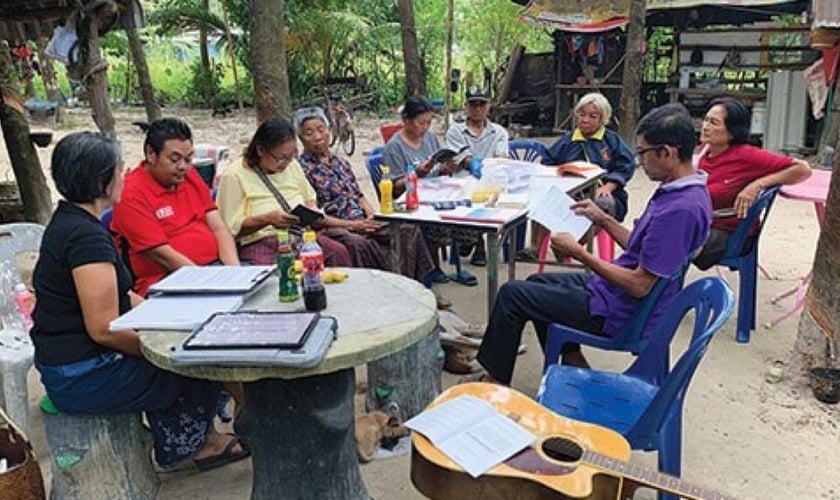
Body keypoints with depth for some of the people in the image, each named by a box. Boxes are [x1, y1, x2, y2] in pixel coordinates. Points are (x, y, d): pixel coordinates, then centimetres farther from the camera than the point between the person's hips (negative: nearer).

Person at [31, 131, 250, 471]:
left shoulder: (68, 221, 9)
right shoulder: (87, 236, -25)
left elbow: (112, 295, 15)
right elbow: (104, 328, -27)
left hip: (68, 362, 10)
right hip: (83, 377, -10)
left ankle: (199, 441, 25)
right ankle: (193, 442, 26)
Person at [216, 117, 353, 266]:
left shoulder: (292, 165, 17)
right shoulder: (234, 176, -3)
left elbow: (309, 199, 30)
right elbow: (231, 227, -6)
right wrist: (267, 219, -20)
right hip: (261, 242, -5)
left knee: (339, 252, -26)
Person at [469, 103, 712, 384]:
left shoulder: (681, 208, -28)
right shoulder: (685, 191, 3)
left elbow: (641, 285, -26)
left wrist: (579, 253, -19)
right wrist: (604, 220, 6)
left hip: (618, 313, -10)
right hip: (614, 292, 10)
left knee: (512, 294, -5)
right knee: (538, 283, 22)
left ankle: (495, 380, 13)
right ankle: (573, 366, 19)